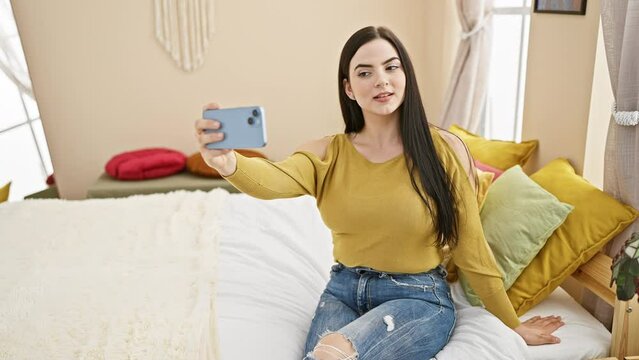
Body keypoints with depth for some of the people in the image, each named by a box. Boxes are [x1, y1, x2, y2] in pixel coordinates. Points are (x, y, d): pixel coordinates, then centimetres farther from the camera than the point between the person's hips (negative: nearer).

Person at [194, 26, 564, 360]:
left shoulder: (444, 149, -9)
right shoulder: (329, 153, -3)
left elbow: (471, 248, -2)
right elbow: (272, 180, -25)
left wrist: (512, 325, 7)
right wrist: (227, 162, -48)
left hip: (419, 298, -2)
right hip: (343, 291, 3)